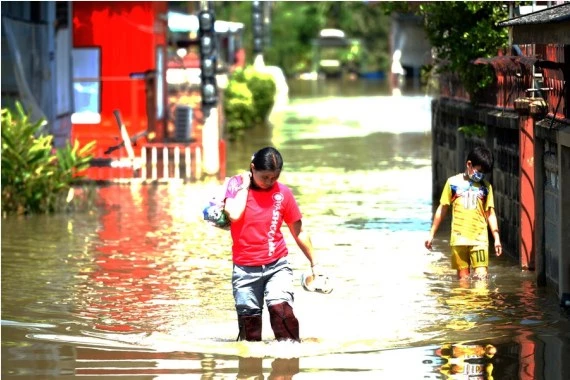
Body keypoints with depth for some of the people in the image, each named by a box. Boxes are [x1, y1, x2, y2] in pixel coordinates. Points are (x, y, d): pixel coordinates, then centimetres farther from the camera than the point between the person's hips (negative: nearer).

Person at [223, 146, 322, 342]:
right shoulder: (236, 184, -1)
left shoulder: (283, 192, 2)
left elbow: (299, 232, 10)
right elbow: (234, 215, -21)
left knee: (281, 307, -22)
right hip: (245, 269, 0)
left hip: (277, 265, 0)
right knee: (248, 318, 2)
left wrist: (314, 263, 12)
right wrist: (245, 185, -11)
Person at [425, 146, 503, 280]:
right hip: (459, 238, 0)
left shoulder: (486, 186, 7)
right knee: (463, 277, 2)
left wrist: (497, 238, 3)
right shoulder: (453, 182, 5)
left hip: (479, 239, 0)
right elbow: (442, 209, 10)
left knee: (481, 276, -12)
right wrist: (432, 234, 9)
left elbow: (490, 214, 10)